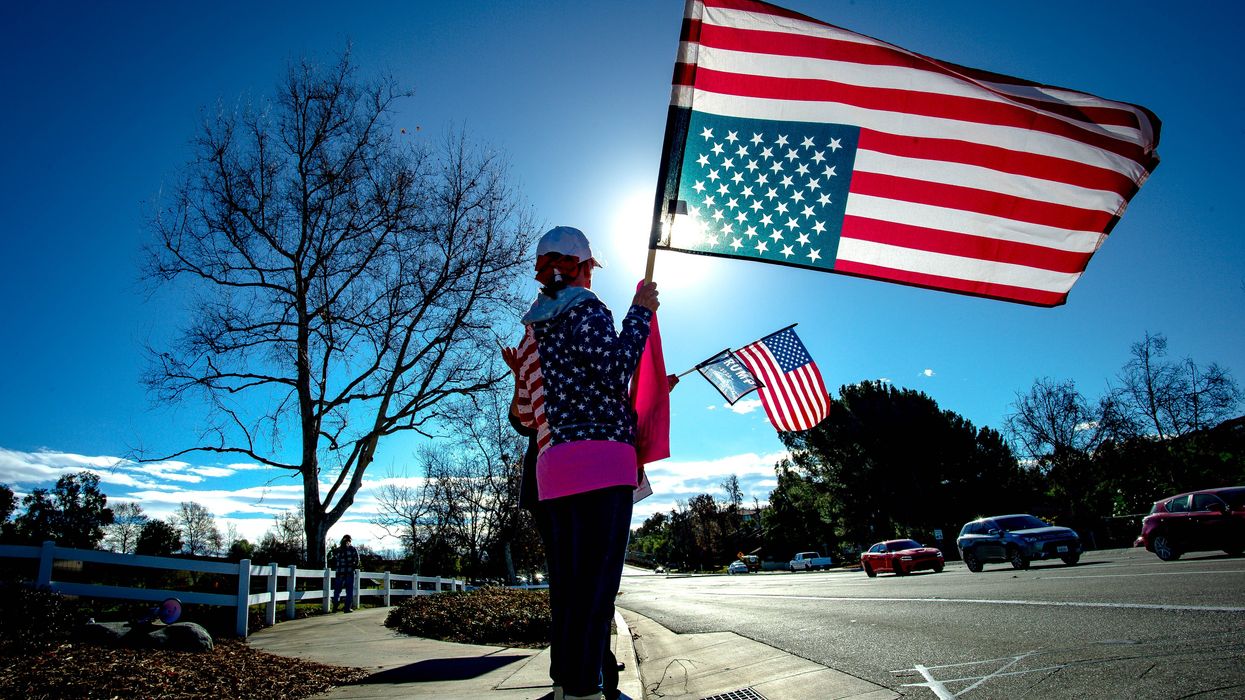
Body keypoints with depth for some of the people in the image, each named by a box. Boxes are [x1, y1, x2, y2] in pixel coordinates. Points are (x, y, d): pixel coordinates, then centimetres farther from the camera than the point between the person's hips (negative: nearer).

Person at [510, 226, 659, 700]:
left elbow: (525, 414, 21)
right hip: (599, 455, -8)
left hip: (552, 466, 8)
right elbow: (615, 371, -12)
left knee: (567, 588, 11)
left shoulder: (532, 327, 23)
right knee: (595, 588, -10)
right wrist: (641, 312, -3)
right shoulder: (584, 307, 0)